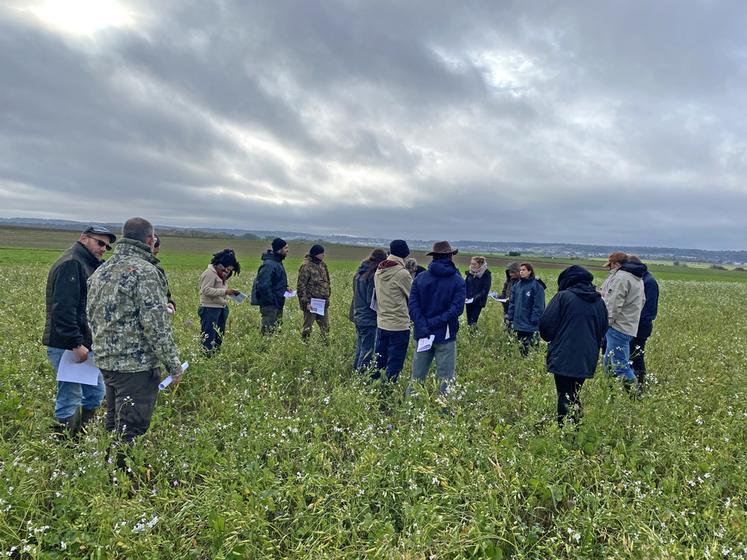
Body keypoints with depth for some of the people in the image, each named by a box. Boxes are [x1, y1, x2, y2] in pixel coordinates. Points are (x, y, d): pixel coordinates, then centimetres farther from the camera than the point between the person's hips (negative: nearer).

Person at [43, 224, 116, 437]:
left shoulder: (89, 266, 18)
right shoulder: (71, 264, -14)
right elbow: (63, 309, -23)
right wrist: (76, 344, -25)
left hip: (81, 344, 10)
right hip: (67, 346, -10)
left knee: (96, 392, 17)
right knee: (70, 400, -4)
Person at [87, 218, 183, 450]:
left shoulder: (101, 270, 10)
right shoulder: (145, 271, -17)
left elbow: (92, 316, 16)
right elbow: (156, 325, -20)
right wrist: (173, 364, -12)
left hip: (105, 360, 9)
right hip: (137, 365, -9)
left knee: (113, 426, 21)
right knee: (132, 431, 0)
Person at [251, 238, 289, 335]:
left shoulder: (278, 262, 13)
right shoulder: (269, 264, -20)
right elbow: (263, 285, -26)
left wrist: (285, 289, 8)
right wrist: (273, 300, -21)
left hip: (277, 304, 10)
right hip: (269, 304, -10)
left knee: (276, 328, 16)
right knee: (267, 330, -6)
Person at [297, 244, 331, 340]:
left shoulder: (322, 265, 11)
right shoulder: (306, 267, -12)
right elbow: (301, 286, -13)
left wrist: (328, 295, 17)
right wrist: (306, 302, -17)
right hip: (311, 304, -7)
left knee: (325, 328, 12)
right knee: (307, 328, 3)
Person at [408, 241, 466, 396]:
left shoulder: (420, 278, 2)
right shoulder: (458, 281, -4)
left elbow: (412, 305, -7)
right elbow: (457, 308, -15)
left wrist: (423, 327, -14)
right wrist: (435, 323, -15)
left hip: (423, 335, 3)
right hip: (445, 336, -3)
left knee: (416, 377, 12)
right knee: (446, 379, 5)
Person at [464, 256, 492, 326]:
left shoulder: (485, 275, -8)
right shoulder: (469, 273, 6)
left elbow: (485, 289, -11)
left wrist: (476, 298, -21)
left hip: (478, 302, -5)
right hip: (468, 301, 5)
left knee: (473, 321, -9)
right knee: (469, 321, 7)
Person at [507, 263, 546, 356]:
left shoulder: (536, 286, -9)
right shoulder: (517, 285, 10)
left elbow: (538, 306, -12)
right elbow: (512, 303, 14)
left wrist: (534, 322, -15)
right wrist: (511, 318, 8)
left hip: (530, 326, -6)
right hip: (518, 324, 6)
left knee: (529, 347, -5)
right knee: (520, 346, 13)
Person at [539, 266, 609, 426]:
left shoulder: (563, 296, -8)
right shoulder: (599, 301, 9)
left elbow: (546, 325, -10)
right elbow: (603, 330, 17)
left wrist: (551, 339, 10)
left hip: (564, 358, -5)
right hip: (587, 360, 5)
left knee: (564, 399, 0)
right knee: (575, 397, 17)